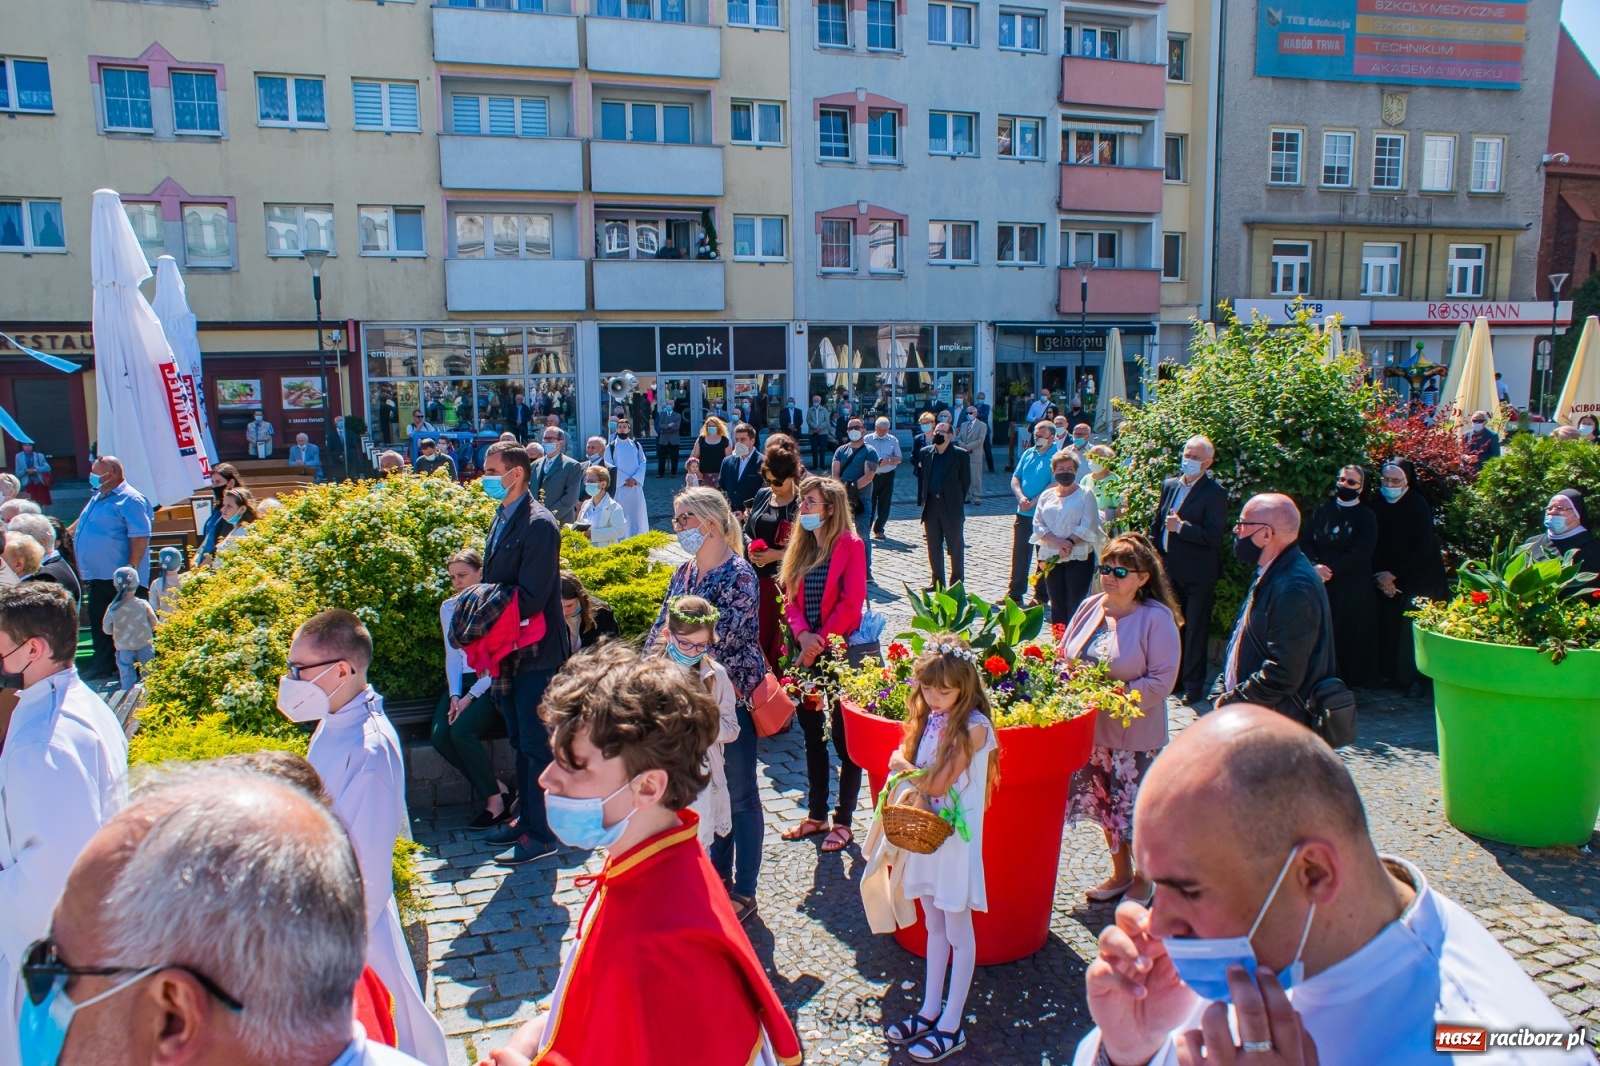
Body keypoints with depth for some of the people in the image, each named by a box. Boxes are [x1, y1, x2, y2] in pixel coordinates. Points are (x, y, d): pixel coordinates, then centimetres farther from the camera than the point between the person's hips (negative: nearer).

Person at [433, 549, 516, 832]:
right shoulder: (449, 607, 12)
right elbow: (452, 655, 9)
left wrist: (471, 697, -16)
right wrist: (454, 696, -6)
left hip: (491, 683, -5)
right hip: (460, 682, 6)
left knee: (461, 730, -28)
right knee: (439, 736, -20)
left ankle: (494, 799, -11)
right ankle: (497, 788, -6)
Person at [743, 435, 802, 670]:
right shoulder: (762, 496, 9)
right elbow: (746, 531, 18)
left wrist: (776, 555, -19)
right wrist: (749, 547, -3)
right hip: (755, 580, 6)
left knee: (781, 643, 0)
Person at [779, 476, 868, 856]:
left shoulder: (850, 546, -10)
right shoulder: (801, 547, 9)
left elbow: (851, 603, -16)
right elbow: (790, 598, 6)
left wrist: (820, 641, -15)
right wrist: (803, 635, -11)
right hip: (806, 651, 7)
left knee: (845, 739, 4)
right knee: (812, 735, 15)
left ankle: (843, 821, 15)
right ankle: (816, 814, 28)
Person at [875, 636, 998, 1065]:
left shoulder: (972, 727, -17)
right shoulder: (926, 718, 3)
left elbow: (939, 784, -18)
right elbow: (918, 779, 5)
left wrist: (903, 767, -5)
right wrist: (906, 769, -17)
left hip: (955, 837, -6)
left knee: (958, 933, 7)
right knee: (934, 927, 19)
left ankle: (951, 1027, 18)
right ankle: (930, 1011, 32)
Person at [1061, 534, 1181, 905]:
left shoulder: (1157, 618, -14)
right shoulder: (1090, 607, 1)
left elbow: (1162, 680, -17)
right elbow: (1064, 655, 9)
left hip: (1135, 733, -5)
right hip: (1091, 728, 5)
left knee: (1135, 811, 7)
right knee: (1105, 805, 19)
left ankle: (1143, 880, 32)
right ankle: (1120, 873, 39)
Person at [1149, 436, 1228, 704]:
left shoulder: (1215, 493, -13)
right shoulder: (1169, 485, 8)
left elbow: (1213, 536, -20)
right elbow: (1157, 523, 16)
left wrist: (1181, 527, -23)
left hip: (1198, 576, -6)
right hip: (1170, 570, 6)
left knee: (1195, 631, 4)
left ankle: (1193, 685, 15)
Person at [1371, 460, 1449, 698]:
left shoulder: (1418, 506, -10)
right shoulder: (1378, 504, 2)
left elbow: (1423, 549, -12)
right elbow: (1373, 545, 5)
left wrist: (1394, 574, -11)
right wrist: (1380, 575, -5)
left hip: (1417, 580, -4)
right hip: (1386, 580, 4)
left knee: (1412, 629, -6)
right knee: (1387, 627, 0)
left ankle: (1416, 679, 3)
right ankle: (1387, 673, 12)